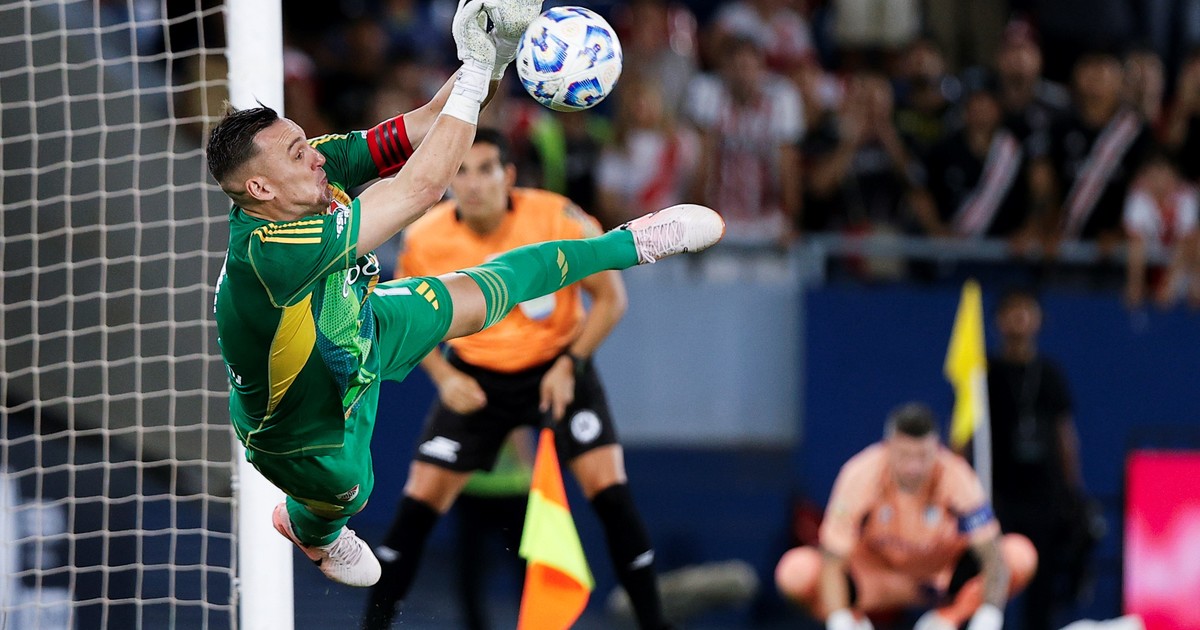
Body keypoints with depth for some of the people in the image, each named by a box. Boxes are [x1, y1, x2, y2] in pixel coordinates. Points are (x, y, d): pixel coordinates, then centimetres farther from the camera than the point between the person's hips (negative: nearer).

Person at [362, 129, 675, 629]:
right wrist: (444, 376, -13)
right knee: (420, 501, -5)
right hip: (474, 376, 1)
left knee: (609, 487, -15)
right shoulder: (424, 241, -16)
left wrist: (570, 364, -19)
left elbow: (610, 297, -10)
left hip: (557, 370, -1)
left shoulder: (558, 220, -22)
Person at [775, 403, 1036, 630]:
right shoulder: (860, 476, -27)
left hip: (944, 575, 1)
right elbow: (833, 564, -27)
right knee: (796, 572, -32)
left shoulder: (956, 477, -25)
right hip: (872, 574, -1)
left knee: (1020, 555, -25)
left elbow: (993, 557, -27)